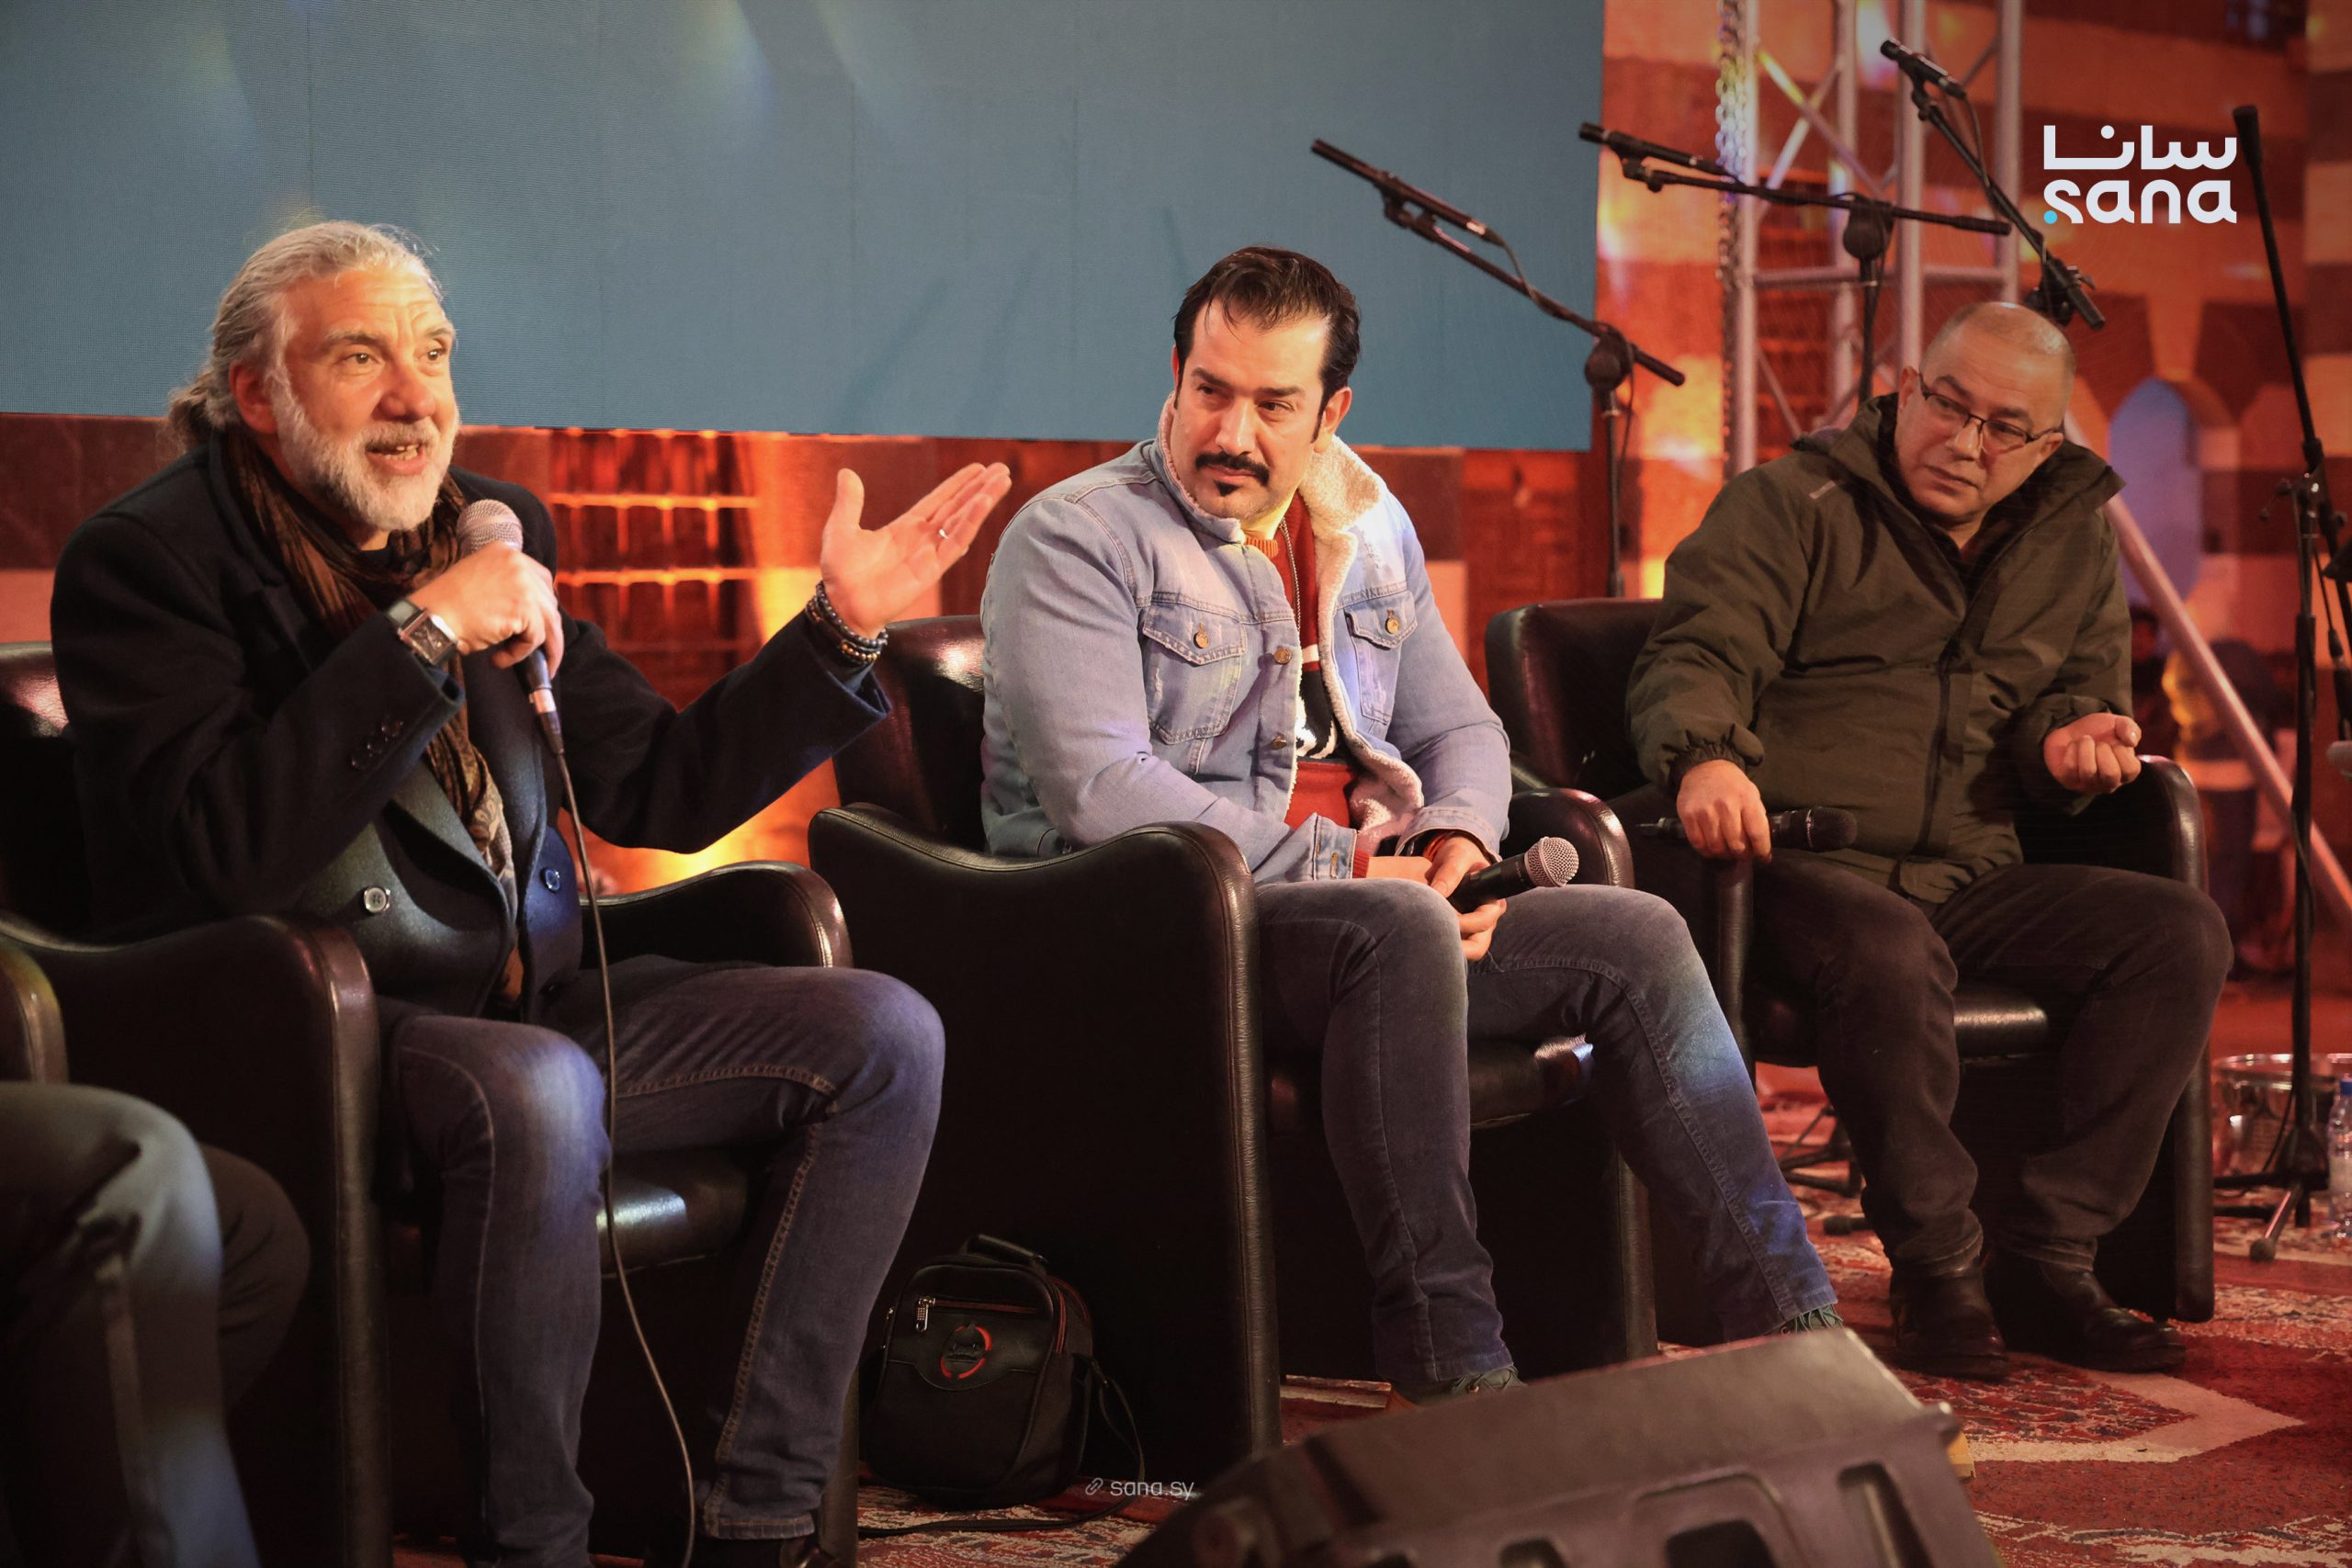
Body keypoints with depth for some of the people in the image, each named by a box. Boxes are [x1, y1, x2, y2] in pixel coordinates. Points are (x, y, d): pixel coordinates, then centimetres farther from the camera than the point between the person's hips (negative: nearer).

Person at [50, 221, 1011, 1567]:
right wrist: (426, 634, -24)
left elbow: (660, 793, 16)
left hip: (532, 994, 8)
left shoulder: (494, 530, 13)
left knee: (887, 1035, -6)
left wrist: (841, 627, 6)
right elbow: (222, 849, -23)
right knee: (535, 1093, -38)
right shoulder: (145, 561, -7)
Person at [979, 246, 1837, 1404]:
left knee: (1638, 939, -8)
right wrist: (1340, 866, -18)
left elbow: (1458, 726, 24)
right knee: (1403, 933, -36)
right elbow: (1099, 790, -18)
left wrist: (1457, 844, -1)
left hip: (1369, 899, 7)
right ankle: (1452, 1374, -37)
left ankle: (1794, 1328, -8)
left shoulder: (1368, 531, 18)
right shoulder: (1077, 538, -6)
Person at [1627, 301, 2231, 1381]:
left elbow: (2082, 688, 26)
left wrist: (2072, 741, -2)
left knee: (2182, 933, -18)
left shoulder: (2074, 542, 18)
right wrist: (1702, 758, -36)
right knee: (1889, 953, -39)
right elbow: (1698, 655, -12)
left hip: (1974, 878, 5)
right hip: (1800, 863, -5)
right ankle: (1938, 1272, -21)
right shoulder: (1790, 505, 1)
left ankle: (2045, 1260, -15)